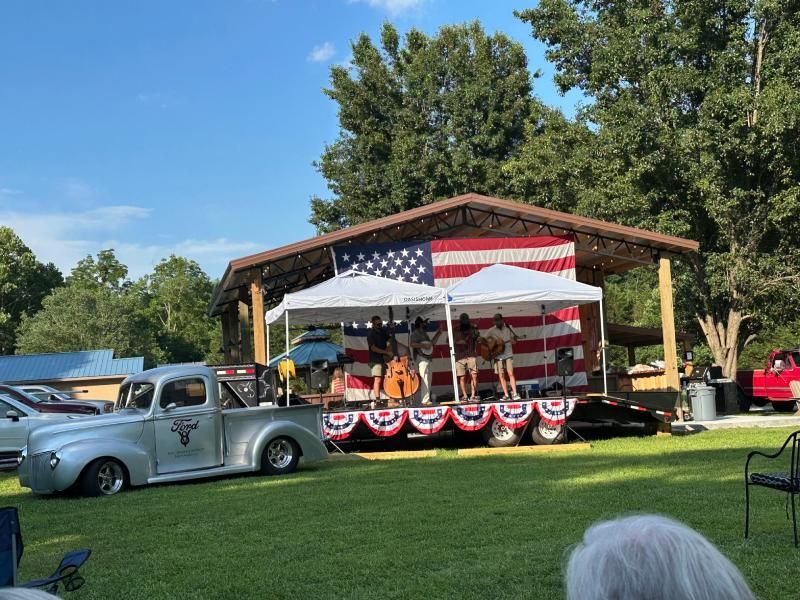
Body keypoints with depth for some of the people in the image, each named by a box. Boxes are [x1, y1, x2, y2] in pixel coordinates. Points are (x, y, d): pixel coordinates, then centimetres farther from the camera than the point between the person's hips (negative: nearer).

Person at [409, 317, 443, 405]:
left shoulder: (424, 333, 22)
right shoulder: (415, 333, -7)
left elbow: (431, 343, 27)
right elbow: (412, 344, -21)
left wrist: (438, 333, 24)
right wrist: (424, 346, -20)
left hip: (427, 357, 10)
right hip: (421, 358, -10)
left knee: (428, 379, 12)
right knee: (424, 379, -15)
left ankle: (427, 399, 18)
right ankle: (425, 400, -18)